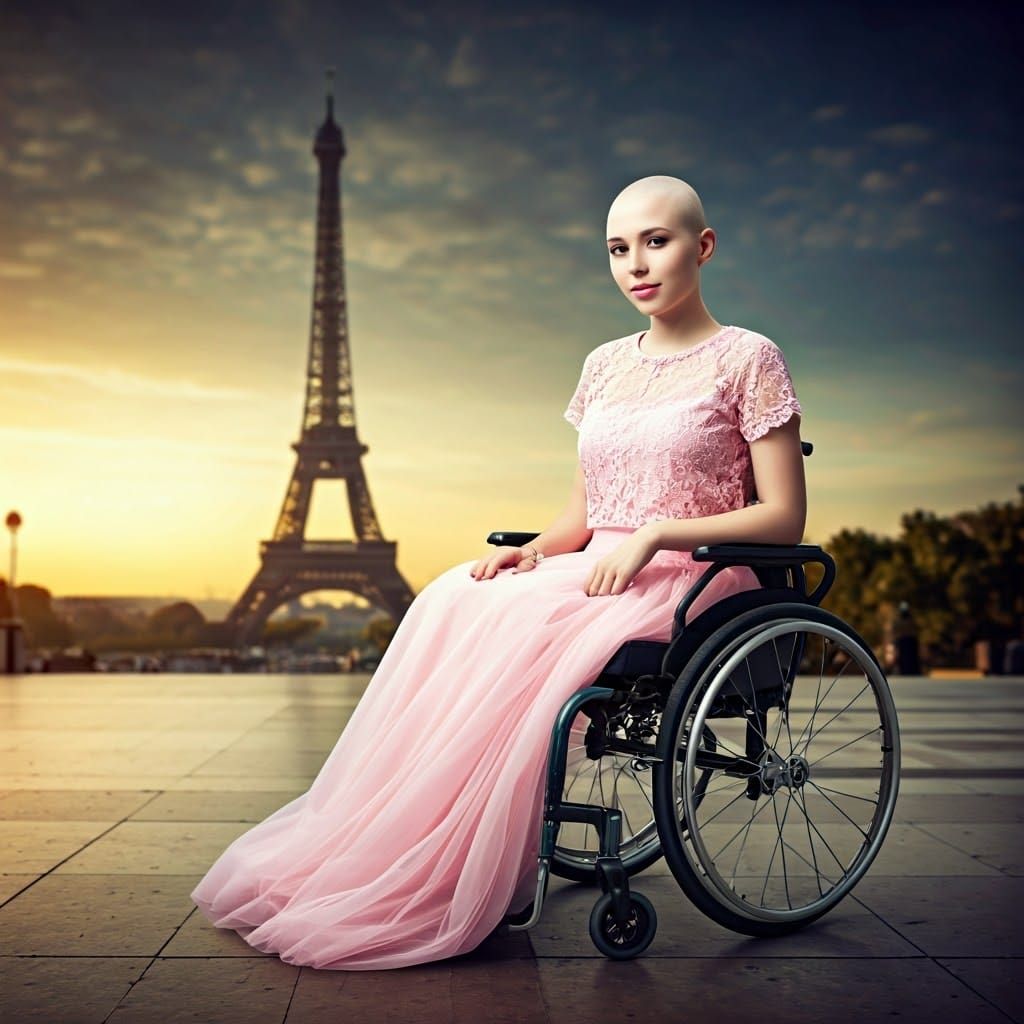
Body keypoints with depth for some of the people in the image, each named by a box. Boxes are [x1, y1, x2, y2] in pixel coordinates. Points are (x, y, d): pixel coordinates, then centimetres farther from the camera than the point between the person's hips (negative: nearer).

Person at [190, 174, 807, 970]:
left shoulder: (747, 359, -2)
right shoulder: (605, 366, 15)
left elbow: (784, 518, -8)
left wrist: (653, 534, -18)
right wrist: (533, 550, -5)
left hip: (694, 580, -6)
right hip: (596, 570, 6)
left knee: (516, 629, -29)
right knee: (452, 602, -20)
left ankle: (446, 888, -19)